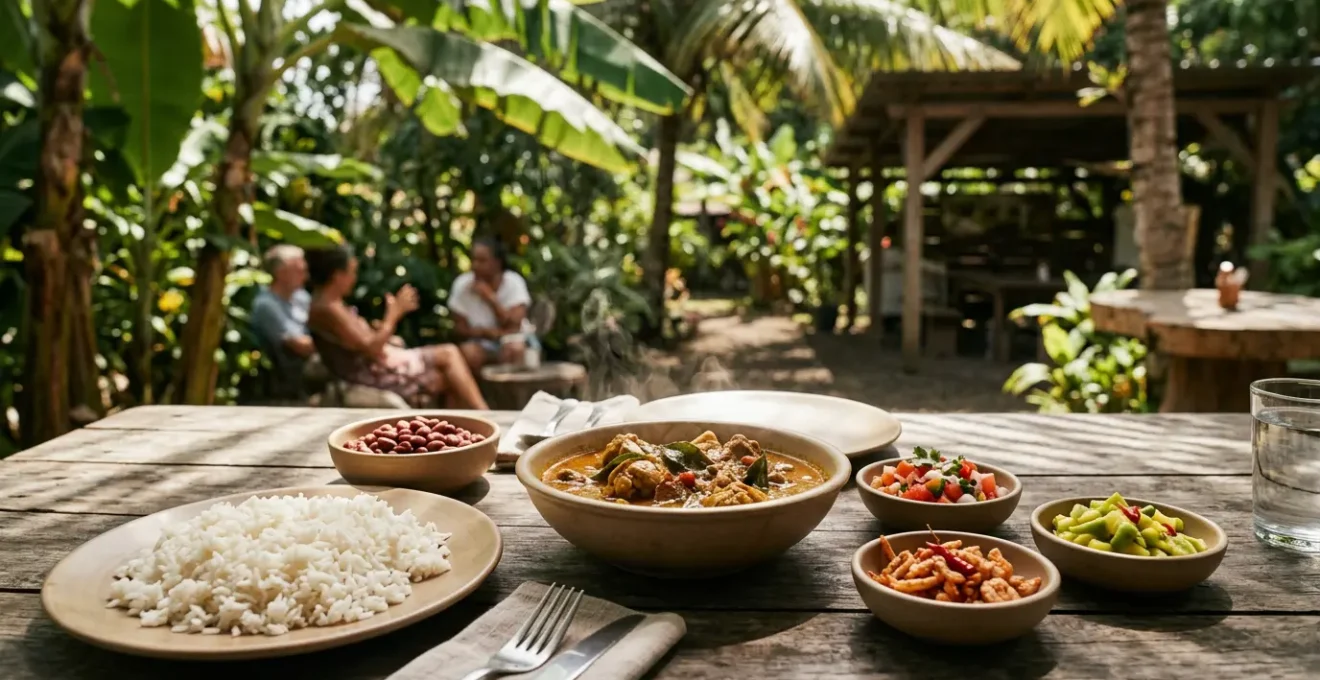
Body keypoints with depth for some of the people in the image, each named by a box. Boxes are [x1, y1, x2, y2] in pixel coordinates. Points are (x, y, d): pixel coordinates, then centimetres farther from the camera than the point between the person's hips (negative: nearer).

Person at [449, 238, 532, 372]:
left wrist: (490, 298, -26)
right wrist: (487, 332, -20)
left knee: (514, 348, -35)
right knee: (468, 352, -32)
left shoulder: (514, 282, -12)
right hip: (481, 344, 1)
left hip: (510, 341, -1)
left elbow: (513, 327, -20)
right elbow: (462, 330, -3)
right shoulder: (462, 284, -7)